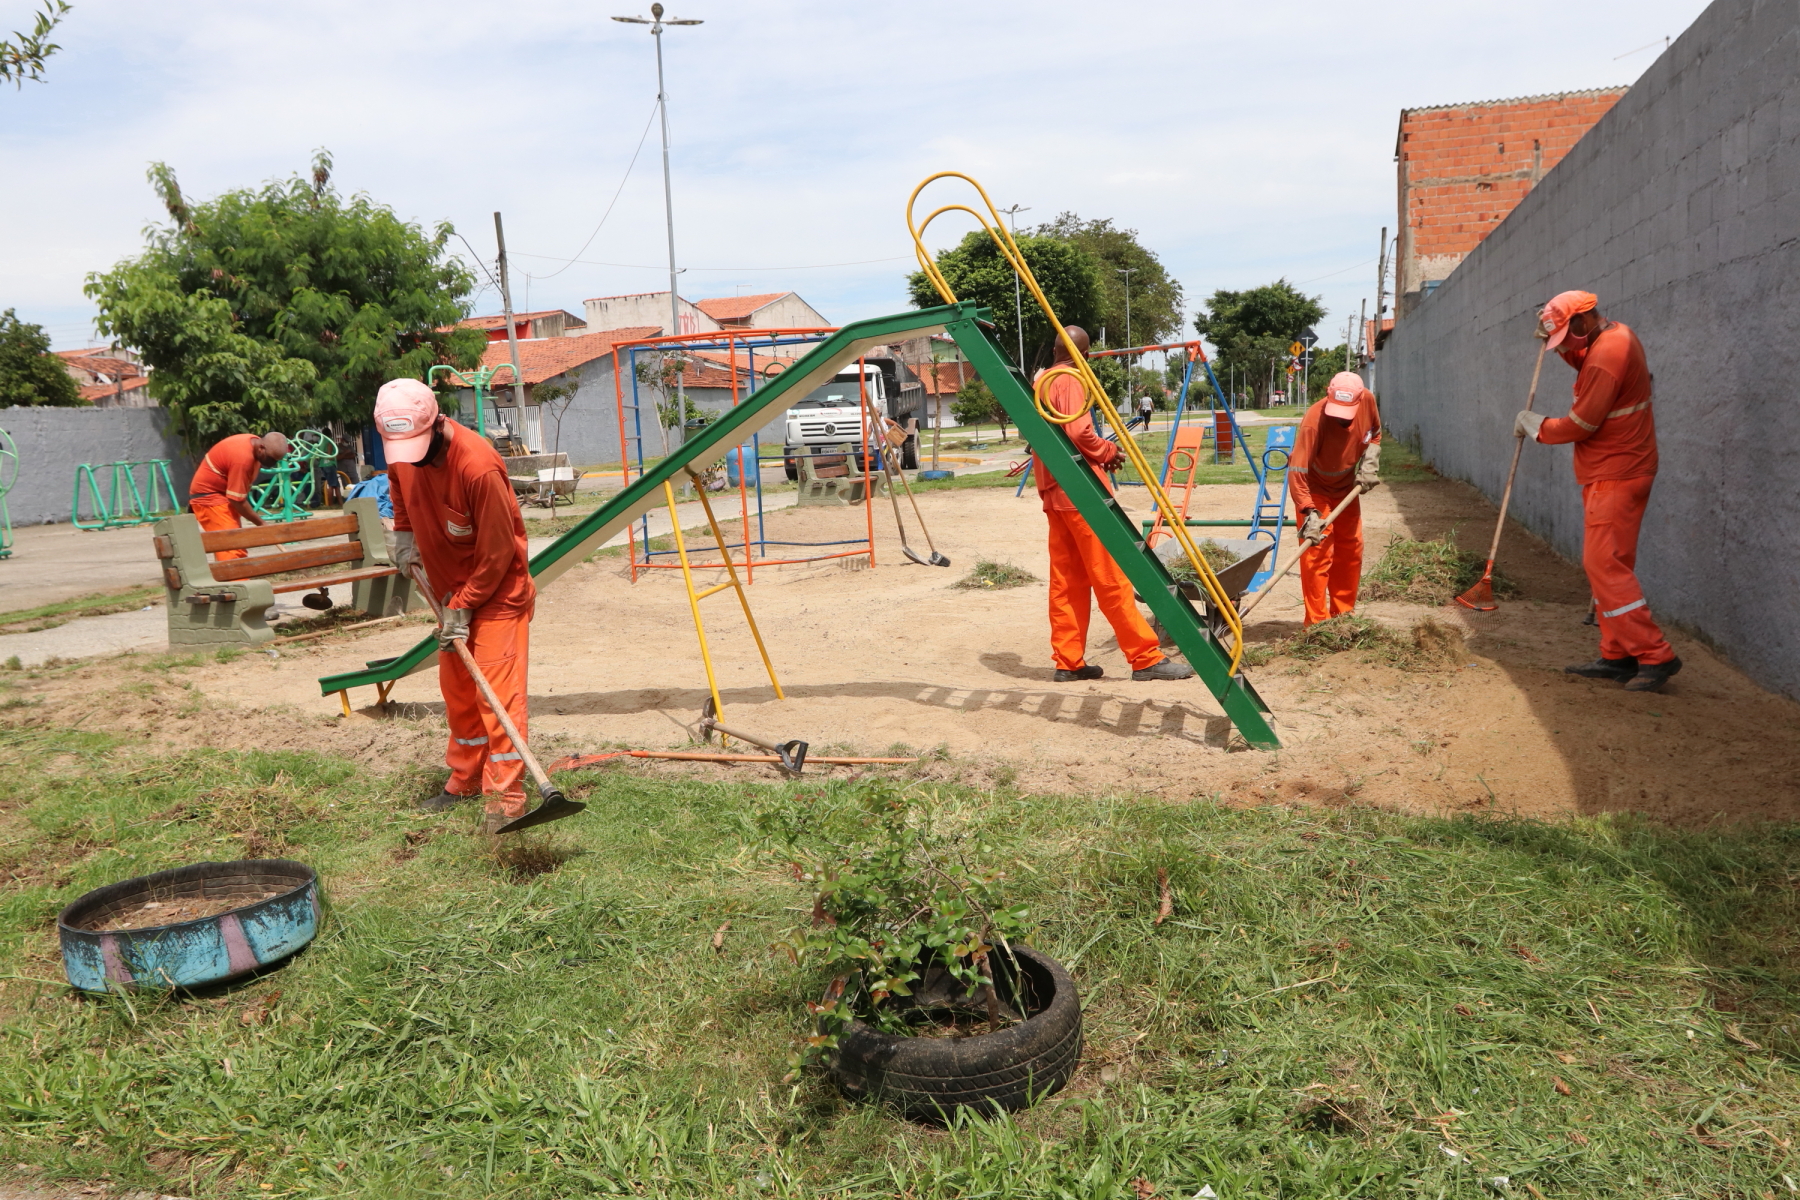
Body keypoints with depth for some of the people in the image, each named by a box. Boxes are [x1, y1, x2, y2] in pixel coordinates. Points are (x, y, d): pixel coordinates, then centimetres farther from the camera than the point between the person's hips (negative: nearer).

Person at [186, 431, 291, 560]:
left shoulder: (254, 443, 0)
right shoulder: (243, 457, -30)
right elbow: (237, 500, -25)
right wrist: (261, 523, -15)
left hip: (223, 494, 10)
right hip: (208, 495, -10)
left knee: (238, 549, 10)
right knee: (232, 549, -19)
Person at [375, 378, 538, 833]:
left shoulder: (478, 465, -30)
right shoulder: (402, 454, -8)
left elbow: (497, 552, -23)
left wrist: (463, 607, -17)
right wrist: (405, 534, 3)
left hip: (498, 589, -8)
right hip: (452, 588, 8)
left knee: (497, 690, -10)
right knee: (456, 689, 14)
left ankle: (506, 797, -6)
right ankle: (466, 781, 28)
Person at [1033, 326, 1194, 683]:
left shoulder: (1039, 382, 16)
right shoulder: (1070, 380, -9)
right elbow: (1078, 432, -22)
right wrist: (1108, 453, -5)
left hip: (1053, 493, 9)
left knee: (1066, 581, 8)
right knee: (1111, 577, -6)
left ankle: (1068, 662, 10)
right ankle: (1146, 658, -2)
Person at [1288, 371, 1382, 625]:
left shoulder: (1367, 401, -18)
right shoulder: (1314, 421, -36)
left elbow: (1375, 432, 5)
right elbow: (1297, 471, -39)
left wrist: (1369, 462, -11)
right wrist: (1309, 513, -47)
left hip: (1347, 488, 6)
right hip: (1316, 489, -6)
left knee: (1351, 550, 11)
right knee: (1318, 554, -13)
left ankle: (1343, 615, 25)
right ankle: (1317, 623, -7)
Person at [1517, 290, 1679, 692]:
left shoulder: (1608, 354, -20)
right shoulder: (1617, 334, 10)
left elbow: (1580, 425, -19)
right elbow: (1586, 366, 28)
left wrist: (1534, 426, -2)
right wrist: (1562, 346, 10)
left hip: (1616, 477, -11)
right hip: (1609, 473, 11)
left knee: (1605, 565, -13)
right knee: (1604, 564, 11)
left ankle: (1655, 656, -10)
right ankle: (1618, 655, 15)